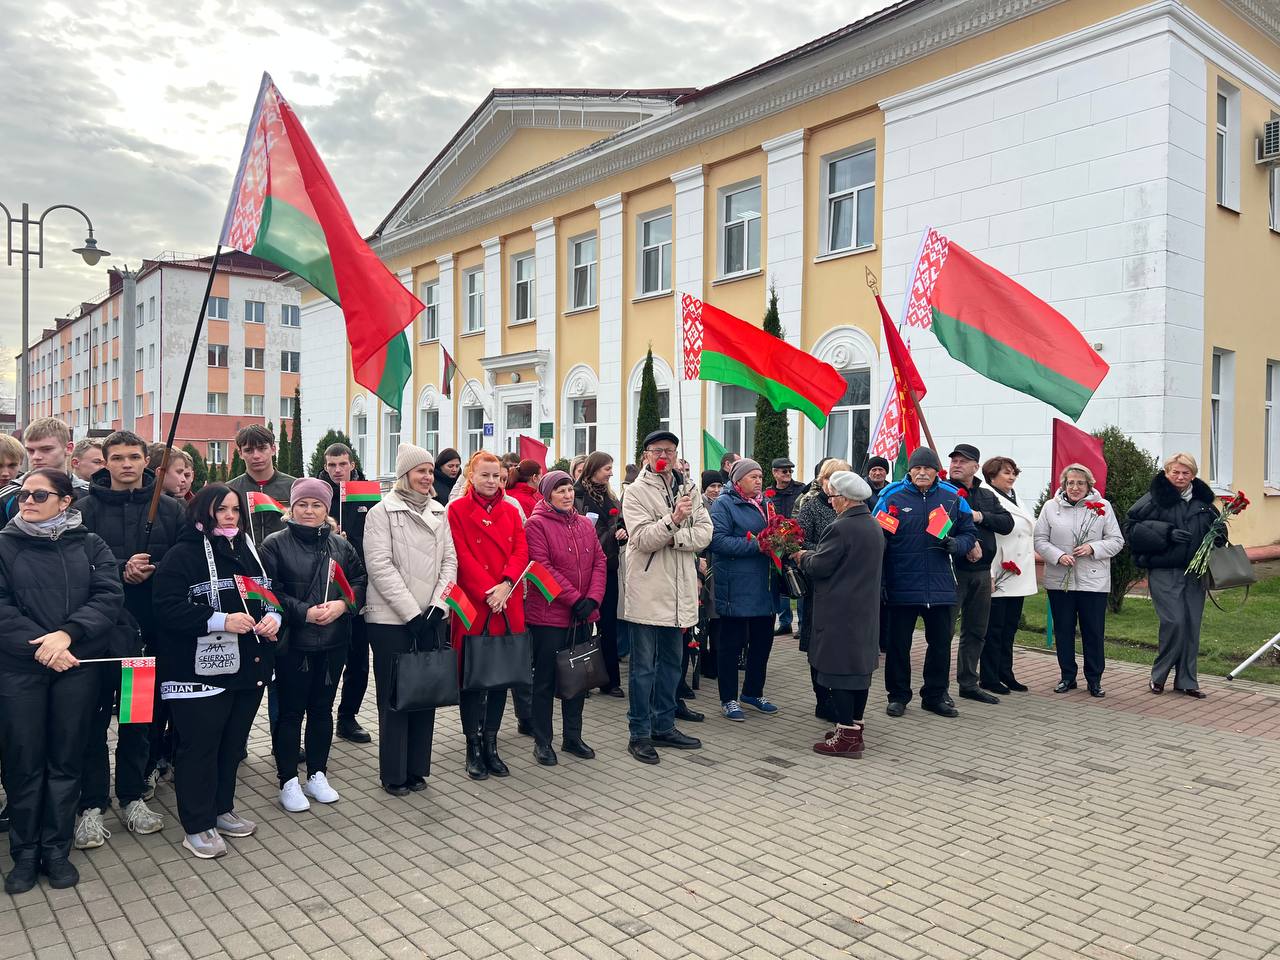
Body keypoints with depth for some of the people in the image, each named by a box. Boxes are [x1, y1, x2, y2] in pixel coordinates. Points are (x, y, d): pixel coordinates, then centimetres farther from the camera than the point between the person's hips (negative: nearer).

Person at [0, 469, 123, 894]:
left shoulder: (89, 545, 6)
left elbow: (109, 597, -5)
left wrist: (68, 634, -19)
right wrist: (38, 646, -16)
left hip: (77, 667, 1)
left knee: (66, 760, 7)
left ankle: (56, 849, 20)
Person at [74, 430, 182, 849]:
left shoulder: (169, 509, 6)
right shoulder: (87, 507, 2)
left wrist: (151, 571, -13)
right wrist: (120, 569, -18)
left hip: (151, 628, 2)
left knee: (142, 715, 11)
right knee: (95, 716, 5)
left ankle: (133, 796, 24)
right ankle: (92, 805, 16)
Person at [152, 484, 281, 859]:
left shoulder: (249, 551, 13)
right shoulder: (182, 555, -9)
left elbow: (272, 594, 20)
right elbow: (169, 608, -17)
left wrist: (273, 618, -2)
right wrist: (221, 621, -25)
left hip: (248, 667, 7)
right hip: (200, 670, -7)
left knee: (234, 743, 16)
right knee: (199, 746, 1)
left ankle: (222, 809, 32)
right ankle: (197, 826, 14)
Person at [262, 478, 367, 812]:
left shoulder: (340, 545, 7)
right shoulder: (275, 544, -5)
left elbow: (359, 582, 6)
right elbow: (269, 592, -11)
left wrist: (343, 604, -13)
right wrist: (304, 612, -20)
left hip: (333, 643, 4)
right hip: (292, 643, -4)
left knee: (322, 709, 14)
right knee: (291, 711, 6)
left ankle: (317, 775, 27)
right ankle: (288, 781, 18)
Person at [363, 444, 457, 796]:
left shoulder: (439, 512, 10)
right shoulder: (382, 512, -5)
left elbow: (449, 561, 7)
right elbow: (380, 566, -12)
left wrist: (437, 605, -6)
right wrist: (412, 612, -15)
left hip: (432, 618, 5)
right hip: (392, 619, -5)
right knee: (394, 697, 3)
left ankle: (417, 768, 22)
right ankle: (393, 774, 15)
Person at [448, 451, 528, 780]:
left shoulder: (511, 511, 13)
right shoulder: (457, 510, -1)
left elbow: (521, 552, 2)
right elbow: (462, 557, -10)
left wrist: (505, 585, -14)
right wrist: (487, 591, -18)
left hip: (508, 605, 4)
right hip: (473, 605, -4)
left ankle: (490, 744, 20)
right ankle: (473, 748, 15)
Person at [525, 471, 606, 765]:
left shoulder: (585, 523, 10)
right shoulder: (537, 524, -8)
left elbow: (599, 562, 6)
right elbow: (543, 567, -16)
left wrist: (592, 598, -9)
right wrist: (575, 599, -18)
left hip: (583, 615, 6)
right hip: (548, 615, -6)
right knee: (546, 679, 5)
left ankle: (572, 737, 28)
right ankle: (542, 742, 17)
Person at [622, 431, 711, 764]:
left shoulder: (689, 489, 9)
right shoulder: (636, 491, -6)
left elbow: (705, 534, 0)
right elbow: (642, 539, -17)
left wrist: (673, 537, -15)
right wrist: (673, 519, -30)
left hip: (679, 590, 6)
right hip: (647, 592, -6)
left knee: (671, 662, 16)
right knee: (643, 667, 2)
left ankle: (664, 726, 29)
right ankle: (640, 733, 13)